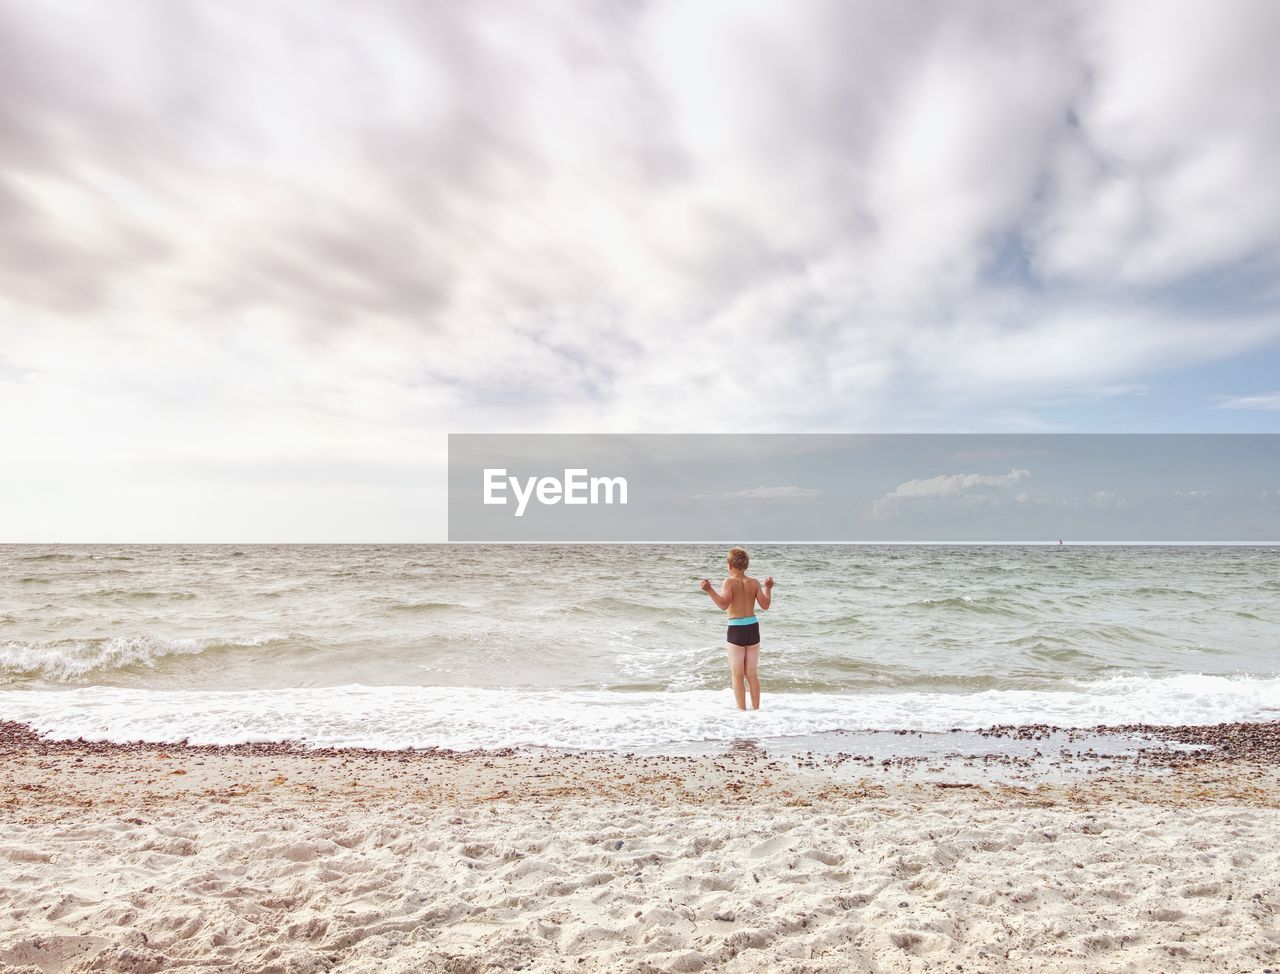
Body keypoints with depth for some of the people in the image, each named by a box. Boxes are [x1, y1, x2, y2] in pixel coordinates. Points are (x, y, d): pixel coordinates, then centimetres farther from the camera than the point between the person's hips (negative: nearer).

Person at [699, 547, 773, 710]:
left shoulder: (729, 582, -10)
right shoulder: (754, 583, 2)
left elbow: (724, 604, -22)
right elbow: (765, 605, 0)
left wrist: (710, 590, -23)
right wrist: (768, 588, 15)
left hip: (736, 630, -4)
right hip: (753, 628, 4)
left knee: (737, 675, 6)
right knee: (752, 674, 16)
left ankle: (742, 711, 5)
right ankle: (756, 709, 20)